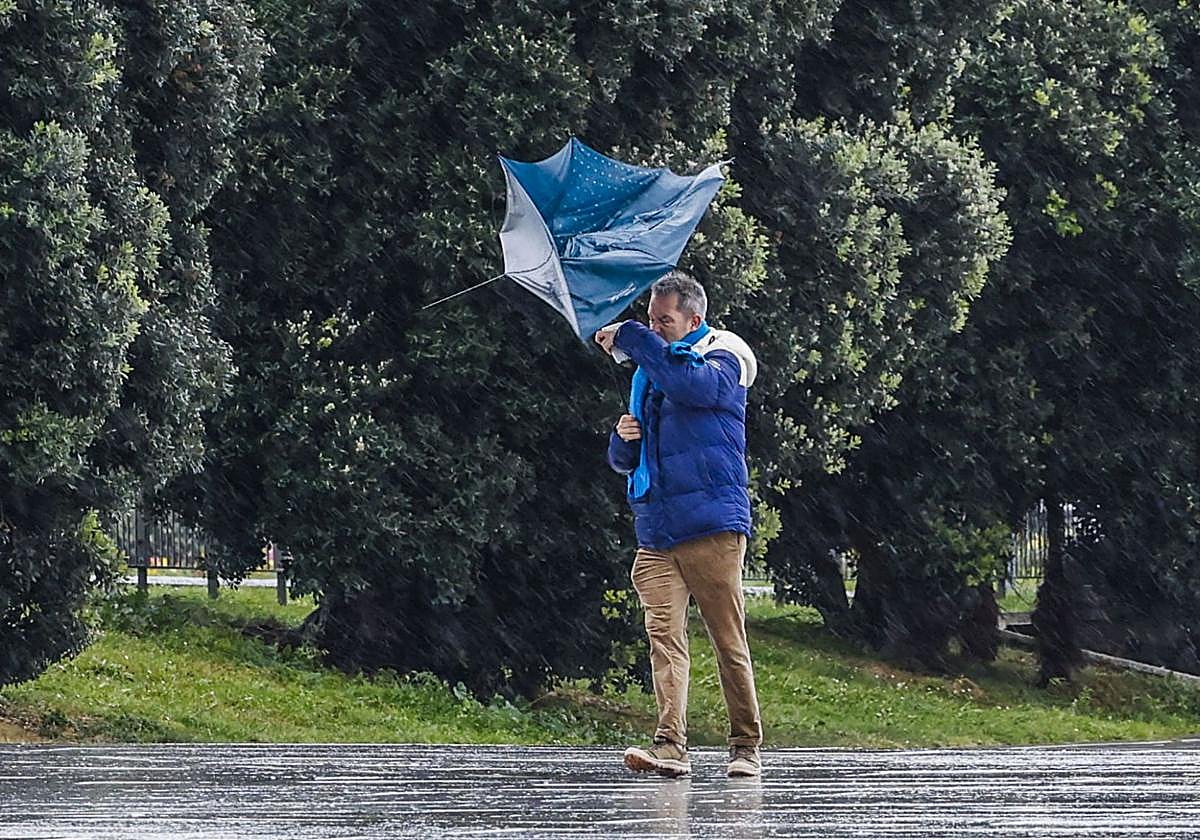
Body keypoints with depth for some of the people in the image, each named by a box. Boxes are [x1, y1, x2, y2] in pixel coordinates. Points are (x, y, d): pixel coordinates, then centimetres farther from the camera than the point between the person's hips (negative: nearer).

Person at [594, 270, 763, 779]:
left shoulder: (724, 357, 2)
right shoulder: (648, 373, 21)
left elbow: (695, 385, -23)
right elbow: (625, 461, 28)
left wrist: (629, 338, -16)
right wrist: (624, 440, 3)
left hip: (713, 529, -5)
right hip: (656, 534, 5)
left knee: (729, 640, -1)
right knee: (664, 635, -9)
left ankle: (746, 747, 8)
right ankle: (670, 746, -18)